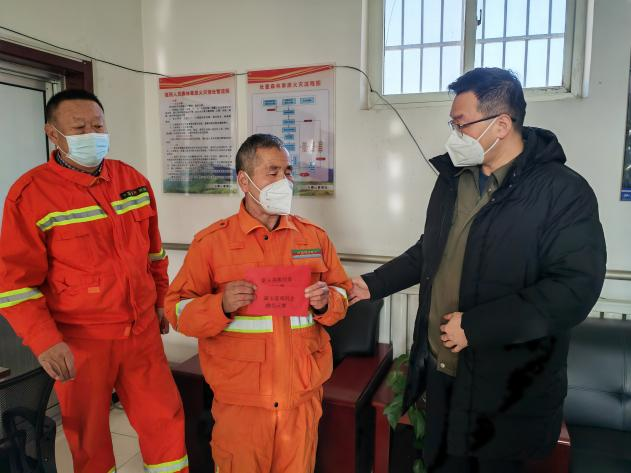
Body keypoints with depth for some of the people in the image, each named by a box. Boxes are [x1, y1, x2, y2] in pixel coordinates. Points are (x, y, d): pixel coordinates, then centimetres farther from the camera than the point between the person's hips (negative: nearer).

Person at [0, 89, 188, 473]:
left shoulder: (134, 181, 4)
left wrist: (160, 301, 16)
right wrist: (44, 340, -17)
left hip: (142, 330, 4)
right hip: (79, 341, -3)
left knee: (165, 419, 12)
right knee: (88, 434, 15)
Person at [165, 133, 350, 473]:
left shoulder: (314, 236, 4)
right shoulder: (212, 241, -5)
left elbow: (342, 295, 10)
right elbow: (178, 310, -4)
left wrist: (326, 302, -12)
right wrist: (222, 305, -22)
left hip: (303, 394, 3)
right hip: (240, 398, -2)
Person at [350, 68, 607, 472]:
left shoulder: (564, 191, -16)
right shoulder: (452, 179, 5)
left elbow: (576, 287, -23)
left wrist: (476, 326, -24)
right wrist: (373, 284, 14)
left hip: (509, 388, -6)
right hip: (440, 369, 6)